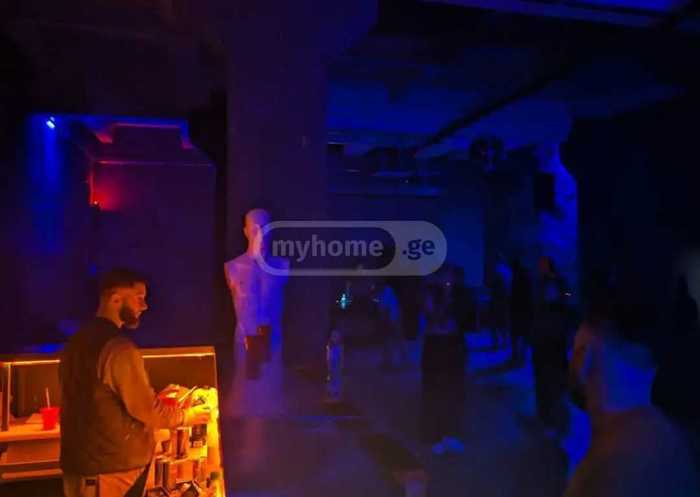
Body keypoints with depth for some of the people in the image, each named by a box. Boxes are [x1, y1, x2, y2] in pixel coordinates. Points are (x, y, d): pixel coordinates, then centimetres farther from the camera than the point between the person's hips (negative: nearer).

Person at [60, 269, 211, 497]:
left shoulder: (77, 341, 5)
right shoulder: (119, 348, -23)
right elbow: (148, 411, -17)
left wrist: (156, 399, 15)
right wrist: (187, 416, -2)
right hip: (112, 470, -8)